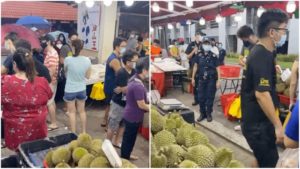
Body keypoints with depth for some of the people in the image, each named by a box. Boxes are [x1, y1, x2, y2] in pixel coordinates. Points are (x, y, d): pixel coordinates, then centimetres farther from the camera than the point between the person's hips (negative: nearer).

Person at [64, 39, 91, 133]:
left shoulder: (68, 60, -18)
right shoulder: (87, 60, -10)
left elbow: (65, 72, 2)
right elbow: (88, 76, 0)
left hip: (70, 90, -3)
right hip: (82, 89, 3)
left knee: (72, 112, 11)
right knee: (82, 111, 18)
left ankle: (73, 134, 19)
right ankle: (84, 132, 26)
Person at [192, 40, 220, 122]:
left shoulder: (214, 56, -4)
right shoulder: (199, 56, 4)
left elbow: (217, 69, -4)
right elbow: (195, 66, 11)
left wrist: (218, 80, -10)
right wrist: (193, 78, 9)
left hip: (211, 80, -2)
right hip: (201, 79, 2)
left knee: (210, 97, 4)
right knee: (201, 97, 6)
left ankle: (209, 114, 16)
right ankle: (202, 113, 19)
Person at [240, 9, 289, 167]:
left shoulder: (259, 52, 10)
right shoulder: (262, 56, -21)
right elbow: (261, 94, -28)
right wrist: (278, 125, -25)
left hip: (256, 119, 10)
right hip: (258, 123, -10)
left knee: (261, 159, 22)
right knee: (269, 162, 0)